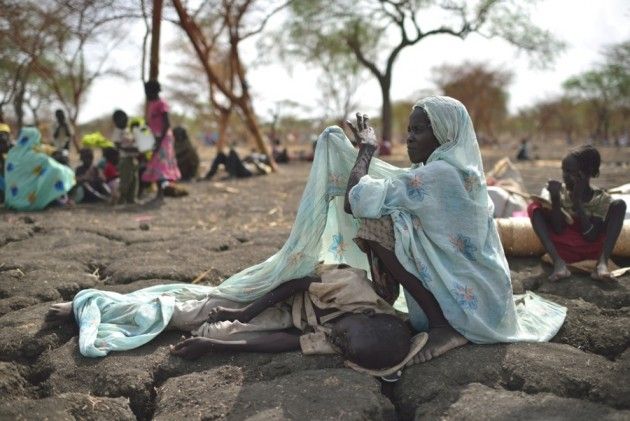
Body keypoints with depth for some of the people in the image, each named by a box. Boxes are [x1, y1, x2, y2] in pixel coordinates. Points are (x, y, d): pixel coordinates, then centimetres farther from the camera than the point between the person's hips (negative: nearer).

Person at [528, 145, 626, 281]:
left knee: (619, 205, -14)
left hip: (592, 251, -1)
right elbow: (558, 231, -14)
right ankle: (558, 262, -29)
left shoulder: (601, 199, -9)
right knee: (535, 207, -14)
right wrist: (555, 199, -25)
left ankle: (602, 262, -29)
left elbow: (591, 237, -19)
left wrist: (577, 202, -24)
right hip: (564, 250, 1)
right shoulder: (560, 193, -4)